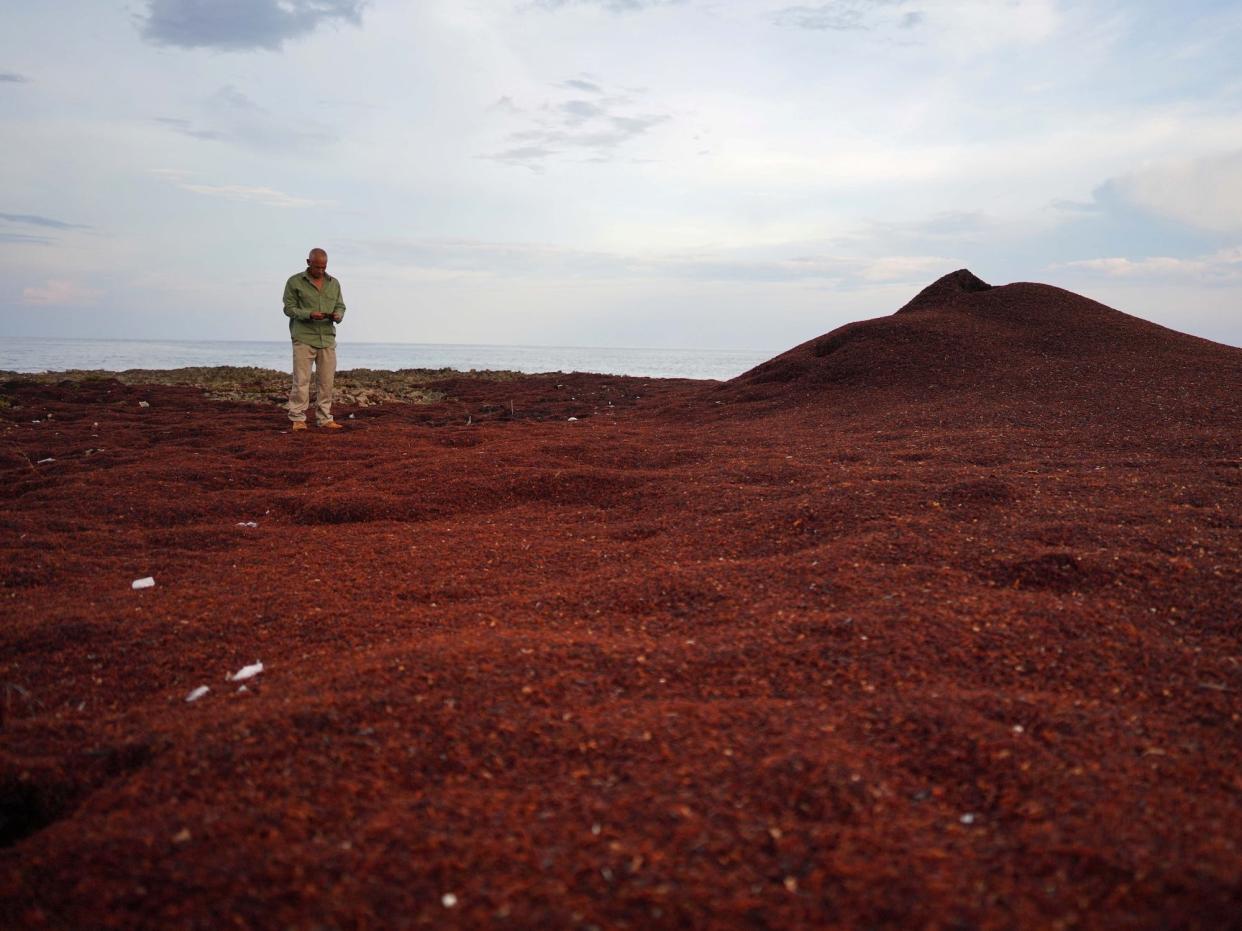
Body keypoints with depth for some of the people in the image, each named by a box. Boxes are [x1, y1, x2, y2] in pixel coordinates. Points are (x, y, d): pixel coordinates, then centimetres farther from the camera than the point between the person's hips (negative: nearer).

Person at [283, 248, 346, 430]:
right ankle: (298, 418, 1)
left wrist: (337, 316, -8)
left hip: (327, 338, 4)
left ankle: (324, 418, 10)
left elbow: (340, 306, 15)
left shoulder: (334, 283, 13)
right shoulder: (295, 282, 1)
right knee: (301, 380, -5)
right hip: (303, 338, -4)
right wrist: (309, 314, -18)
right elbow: (289, 308, -2)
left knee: (326, 380, 3)